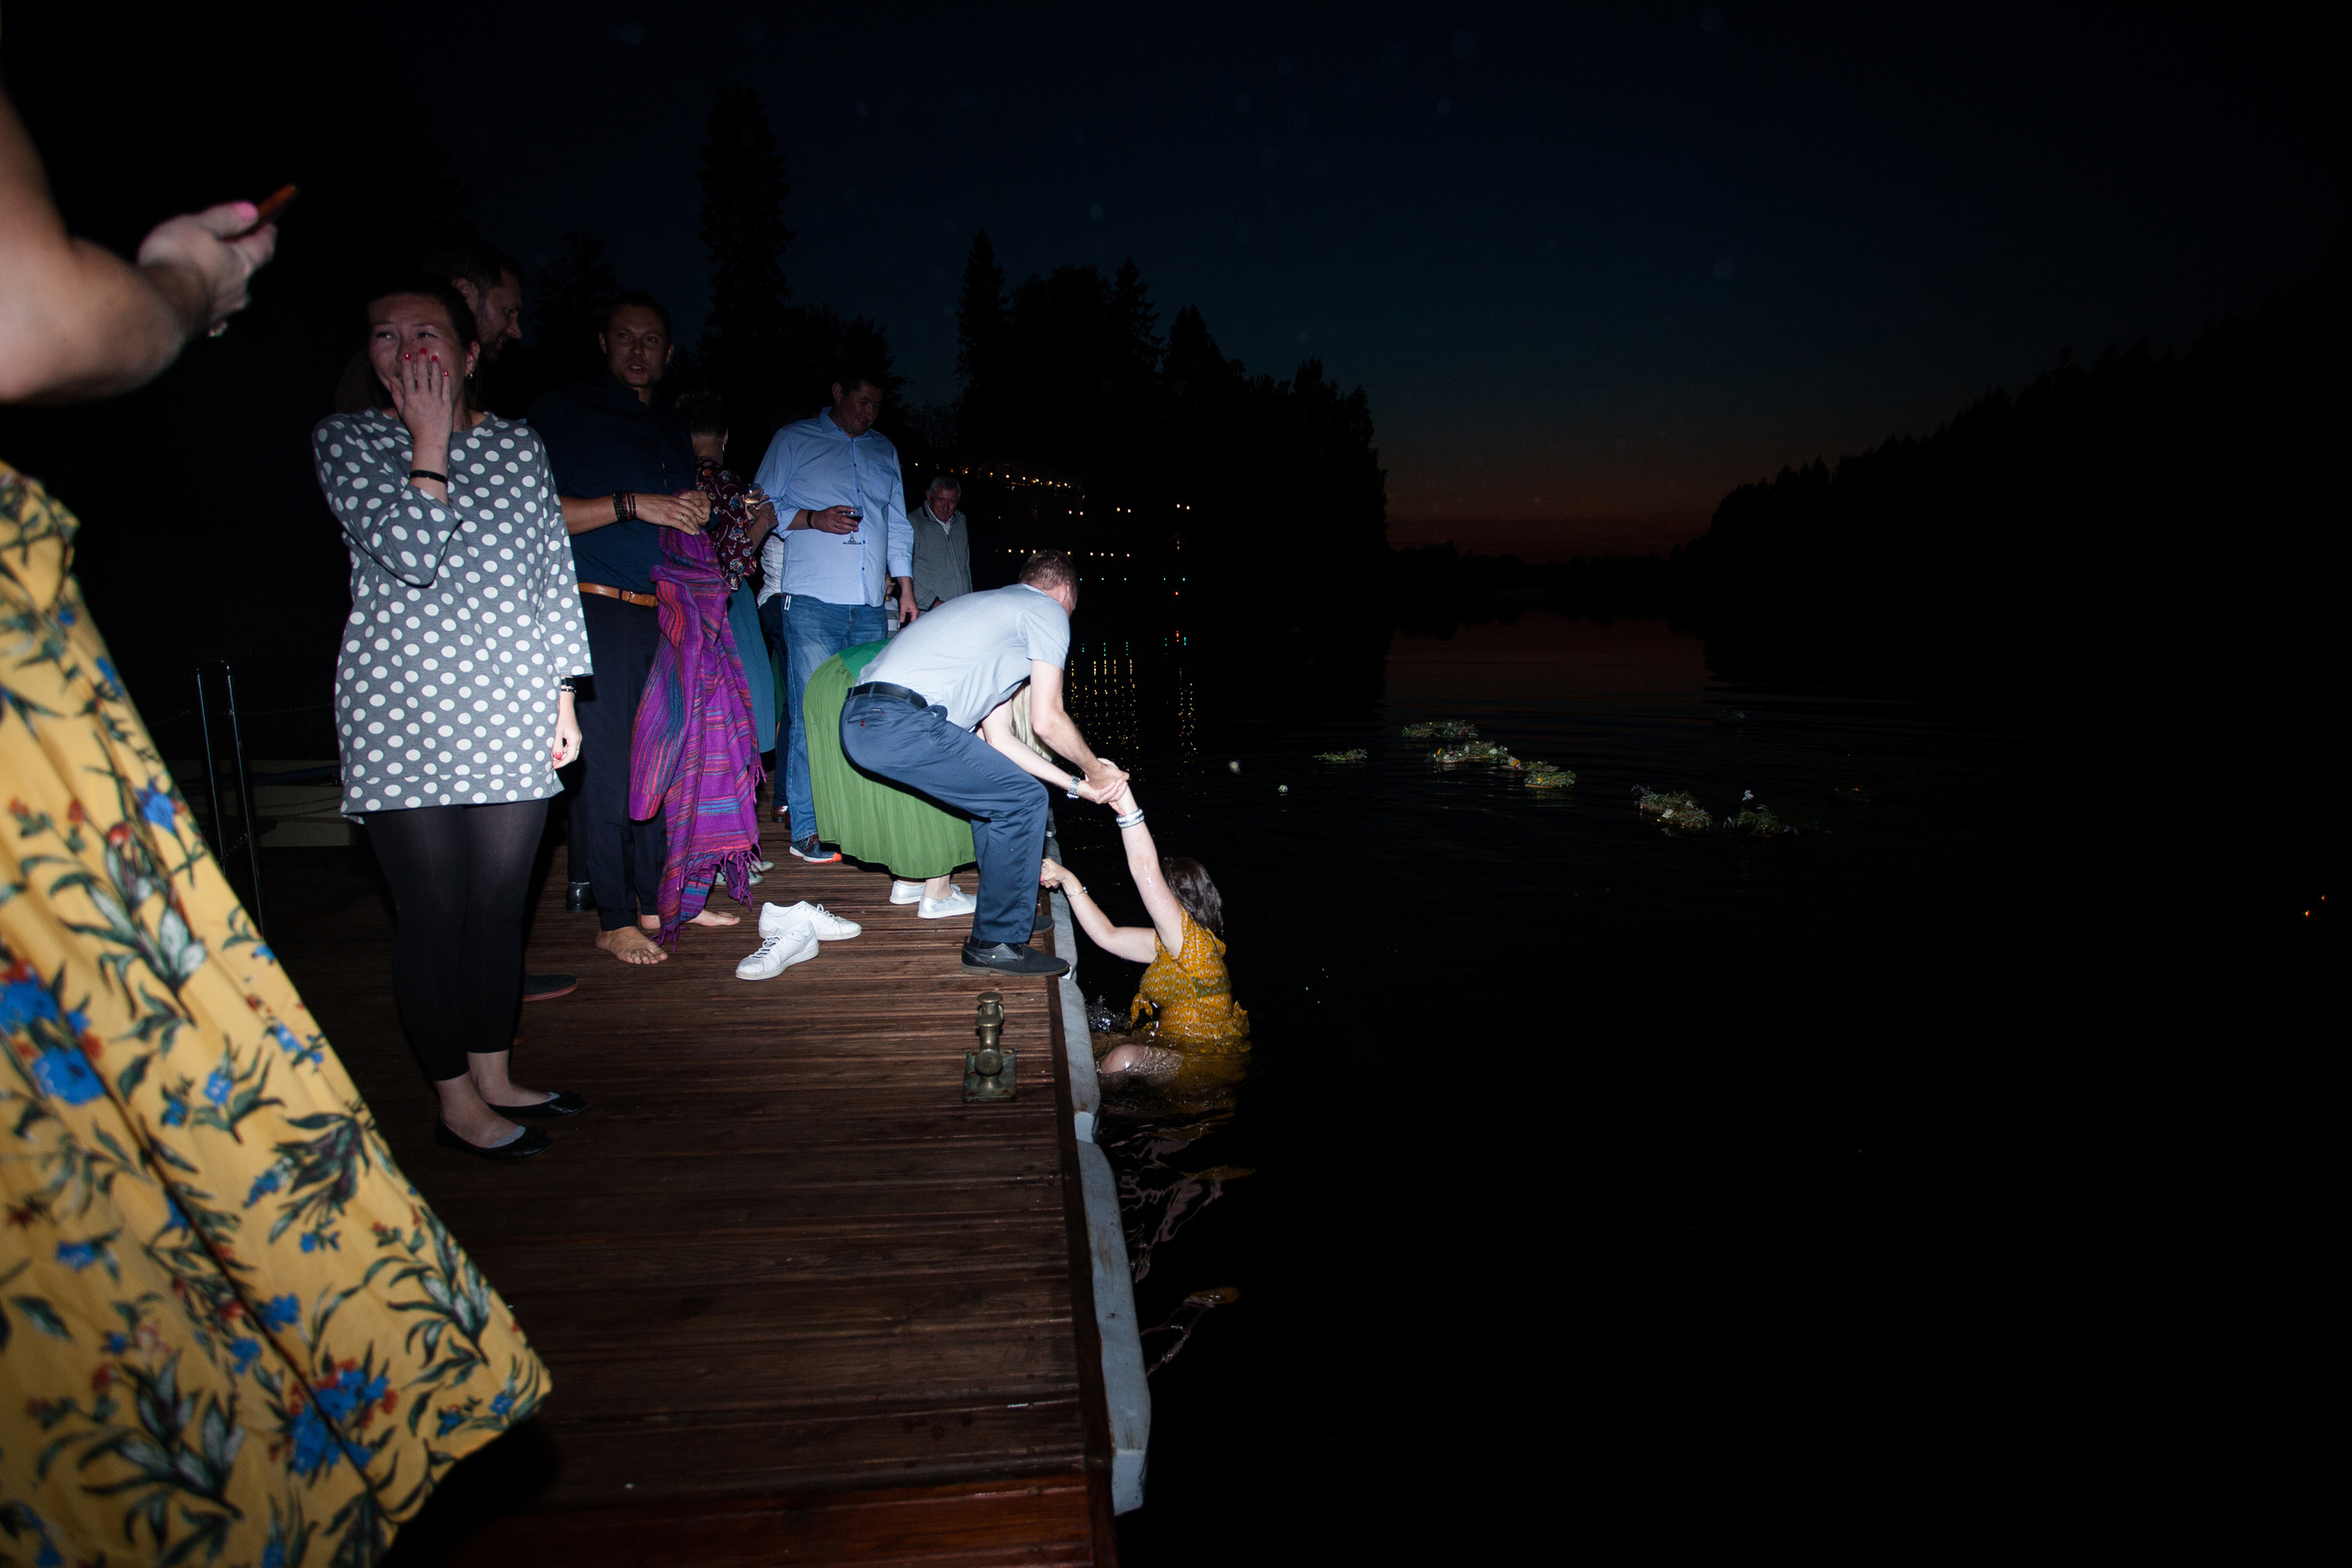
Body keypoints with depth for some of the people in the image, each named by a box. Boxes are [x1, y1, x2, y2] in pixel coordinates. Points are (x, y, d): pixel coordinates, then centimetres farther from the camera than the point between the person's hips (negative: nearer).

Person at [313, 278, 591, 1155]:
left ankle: (494, 1077, 25)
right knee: (434, 912, 1)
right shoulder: (346, 440, 3)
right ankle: (457, 1103, 15)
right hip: (403, 714, -3)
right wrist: (430, 442, -8)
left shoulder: (517, 445, 12)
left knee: (501, 906, 9)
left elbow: (553, 571, 13)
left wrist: (563, 695, 9)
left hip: (511, 717, 3)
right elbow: (407, 553, -14)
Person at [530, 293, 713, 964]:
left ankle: (657, 898, 19)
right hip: (600, 611, -6)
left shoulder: (672, 427, 21)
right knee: (605, 764, -6)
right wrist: (631, 505, -14)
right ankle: (614, 918, 2)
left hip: (667, 613, 7)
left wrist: (696, 511, 10)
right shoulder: (562, 411, 1)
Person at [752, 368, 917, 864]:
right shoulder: (794, 440, 10)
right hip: (812, 599, -4)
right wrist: (811, 519, -10)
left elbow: (897, 525, 24)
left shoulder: (884, 451, 23)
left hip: (869, 603, 5)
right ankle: (806, 829, -4)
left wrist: (906, 589, 17)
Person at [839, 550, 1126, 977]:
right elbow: (1047, 720, -2)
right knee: (1024, 799, -3)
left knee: (996, 788, 26)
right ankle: (997, 944, 4)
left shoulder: (995, 607, 33)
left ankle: (1014, 903, 34)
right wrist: (1095, 770, 16)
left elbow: (998, 737, 27)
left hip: (859, 718, 10)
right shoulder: (1047, 610, 6)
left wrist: (1075, 784, 26)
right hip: (901, 723, -10)